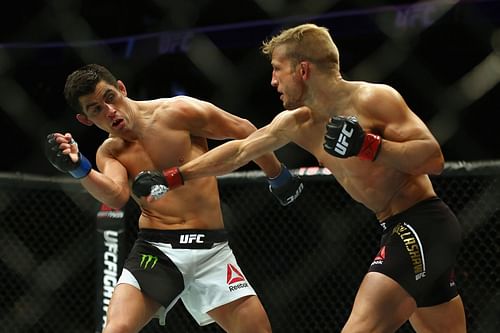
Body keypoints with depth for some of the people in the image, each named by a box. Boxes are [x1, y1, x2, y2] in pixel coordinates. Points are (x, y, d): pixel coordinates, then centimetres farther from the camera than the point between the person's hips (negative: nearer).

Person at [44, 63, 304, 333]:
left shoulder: (179, 113, -3)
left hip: (211, 251, -1)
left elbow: (243, 131, 7)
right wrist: (78, 168, -33)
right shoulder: (109, 153, 6)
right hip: (155, 250, 1)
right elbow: (116, 197, -15)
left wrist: (279, 177, 17)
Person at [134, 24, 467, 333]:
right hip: (403, 229, 9)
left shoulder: (373, 98, -14)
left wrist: (369, 146, -28)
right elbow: (238, 152, 22)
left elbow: (434, 157, -18)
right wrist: (174, 177, 26)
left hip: (422, 226, -9)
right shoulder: (295, 123, 9)